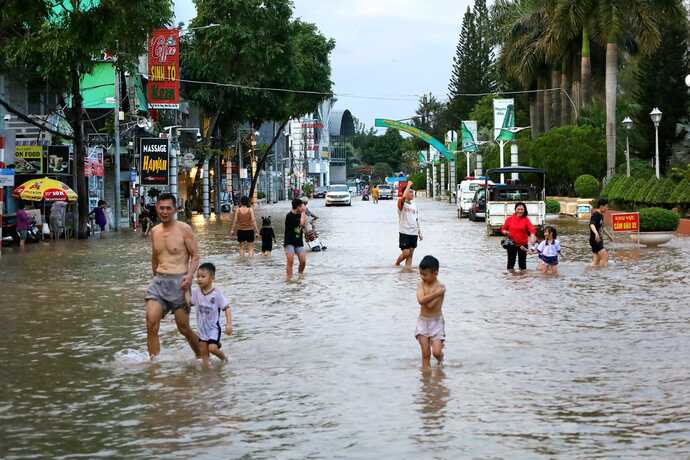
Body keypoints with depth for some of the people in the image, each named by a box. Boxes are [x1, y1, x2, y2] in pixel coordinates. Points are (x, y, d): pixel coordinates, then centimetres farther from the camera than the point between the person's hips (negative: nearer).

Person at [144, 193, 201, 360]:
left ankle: (201, 356, 25)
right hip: (159, 281, 4)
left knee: (184, 328, 2)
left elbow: (195, 256, -5)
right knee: (151, 324, -13)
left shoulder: (184, 229, -4)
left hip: (179, 281, -4)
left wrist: (190, 275, -20)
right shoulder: (154, 231, 13)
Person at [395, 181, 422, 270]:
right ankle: (397, 263, 18)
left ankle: (408, 268, 9)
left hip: (414, 233, 6)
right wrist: (408, 186, -22)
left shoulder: (414, 205, 14)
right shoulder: (401, 204, -6)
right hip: (404, 233, -6)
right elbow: (403, 197, -31)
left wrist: (419, 232, 17)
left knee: (411, 254, 5)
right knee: (406, 253, -7)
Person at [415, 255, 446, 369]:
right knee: (425, 353, 0)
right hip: (422, 321, 3)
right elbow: (420, 300, -21)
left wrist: (426, 298, -11)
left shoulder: (440, 287, -14)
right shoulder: (421, 285, -1)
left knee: (436, 352, -6)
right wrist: (435, 293, -24)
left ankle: (440, 360, 27)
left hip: (436, 321, -3)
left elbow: (430, 305, -24)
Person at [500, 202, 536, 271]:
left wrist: (532, 235, -40)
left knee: (522, 263, 7)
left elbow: (531, 229, -19)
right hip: (511, 244, 1)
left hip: (523, 245, -1)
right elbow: (503, 229, 10)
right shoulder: (510, 219, 1)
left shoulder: (526, 219, -3)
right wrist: (505, 232, -13)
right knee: (511, 261, 8)